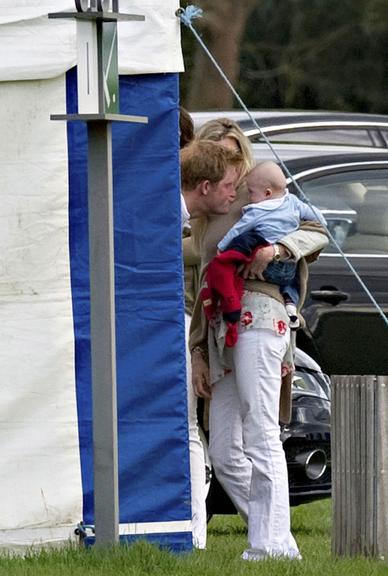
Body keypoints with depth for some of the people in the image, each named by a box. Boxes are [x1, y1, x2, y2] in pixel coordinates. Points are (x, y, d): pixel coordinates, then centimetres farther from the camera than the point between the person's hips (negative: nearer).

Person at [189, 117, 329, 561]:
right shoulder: (207, 218, 27)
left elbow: (316, 233, -3)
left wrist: (277, 246, -22)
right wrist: (199, 353, 18)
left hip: (256, 313, -8)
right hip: (220, 333, 8)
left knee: (261, 436, -15)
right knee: (224, 454, 2)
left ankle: (269, 544, -19)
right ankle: (280, 541, 4)